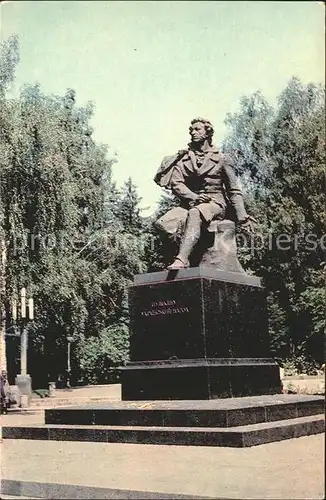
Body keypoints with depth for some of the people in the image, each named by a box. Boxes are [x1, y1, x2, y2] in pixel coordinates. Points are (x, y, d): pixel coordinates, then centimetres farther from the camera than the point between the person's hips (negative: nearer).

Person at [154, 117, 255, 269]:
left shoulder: (221, 159, 11)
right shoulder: (183, 159, 15)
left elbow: (234, 191, 8)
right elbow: (176, 183, 2)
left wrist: (242, 217, -4)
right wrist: (193, 197, -17)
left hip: (215, 203, -3)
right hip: (190, 204, 3)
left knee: (194, 214, -40)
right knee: (162, 223, -27)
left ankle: (181, 260, -54)